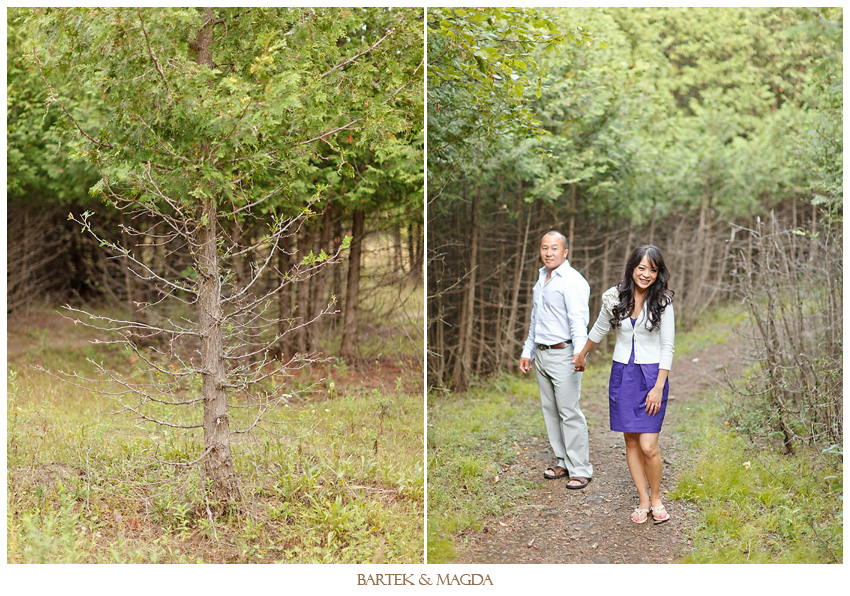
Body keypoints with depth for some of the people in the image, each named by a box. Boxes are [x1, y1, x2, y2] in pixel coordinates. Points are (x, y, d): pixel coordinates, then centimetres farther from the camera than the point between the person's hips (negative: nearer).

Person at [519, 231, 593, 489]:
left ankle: (580, 470, -1)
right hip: (541, 355, 9)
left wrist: (580, 353, -36)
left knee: (569, 413, -7)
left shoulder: (572, 281, -13)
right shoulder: (541, 279, 15)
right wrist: (528, 351, 24)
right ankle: (563, 462, 23)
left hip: (563, 355, -9)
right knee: (550, 410, 13)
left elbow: (579, 321, -23)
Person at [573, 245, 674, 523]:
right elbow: (599, 328, 18)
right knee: (631, 442, 6)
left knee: (648, 446, -9)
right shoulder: (615, 297, 0)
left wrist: (659, 387, -12)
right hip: (622, 373, 3)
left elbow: (667, 348, -7)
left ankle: (656, 498, 14)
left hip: (652, 375, -3)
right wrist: (582, 354, 31)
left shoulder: (663, 302, -8)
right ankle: (643, 501, 18)